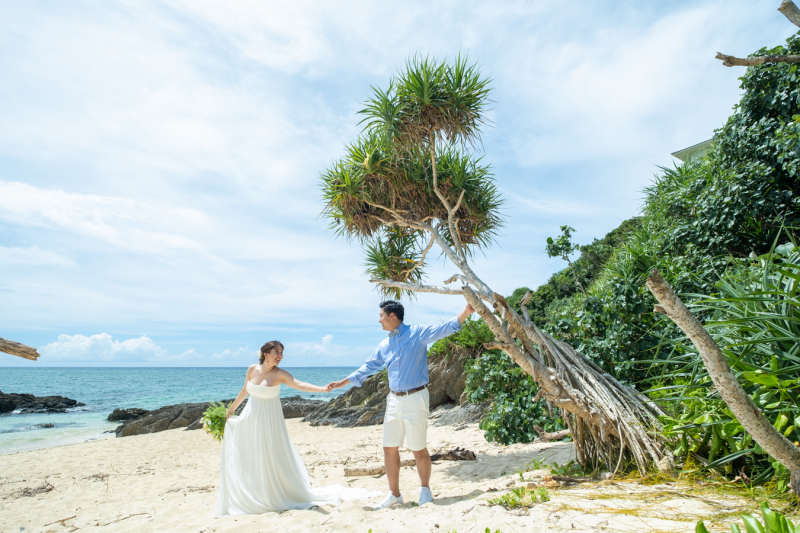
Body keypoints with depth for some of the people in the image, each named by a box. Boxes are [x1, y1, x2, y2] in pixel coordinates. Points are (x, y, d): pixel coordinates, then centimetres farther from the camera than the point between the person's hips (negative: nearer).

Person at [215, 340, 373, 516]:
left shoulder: (280, 374, -14)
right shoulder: (252, 369, -4)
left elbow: (300, 385, -28)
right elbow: (244, 391, 12)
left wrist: (322, 388, -43)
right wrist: (231, 409, 24)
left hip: (270, 420, -4)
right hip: (250, 419, 4)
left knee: (272, 459, 0)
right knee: (247, 459, 12)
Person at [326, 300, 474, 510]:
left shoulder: (418, 333, -5)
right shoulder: (384, 345, 13)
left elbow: (444, 329, -14)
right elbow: (368, 367, 20)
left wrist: (466, 312, -29)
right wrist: (341, 383, 21)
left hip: (415, 399, -6)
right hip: (394, 400, 6)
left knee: (419, 449, 2)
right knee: (390, 449, 10)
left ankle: (425, 490, 25)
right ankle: (394, 494, 26)